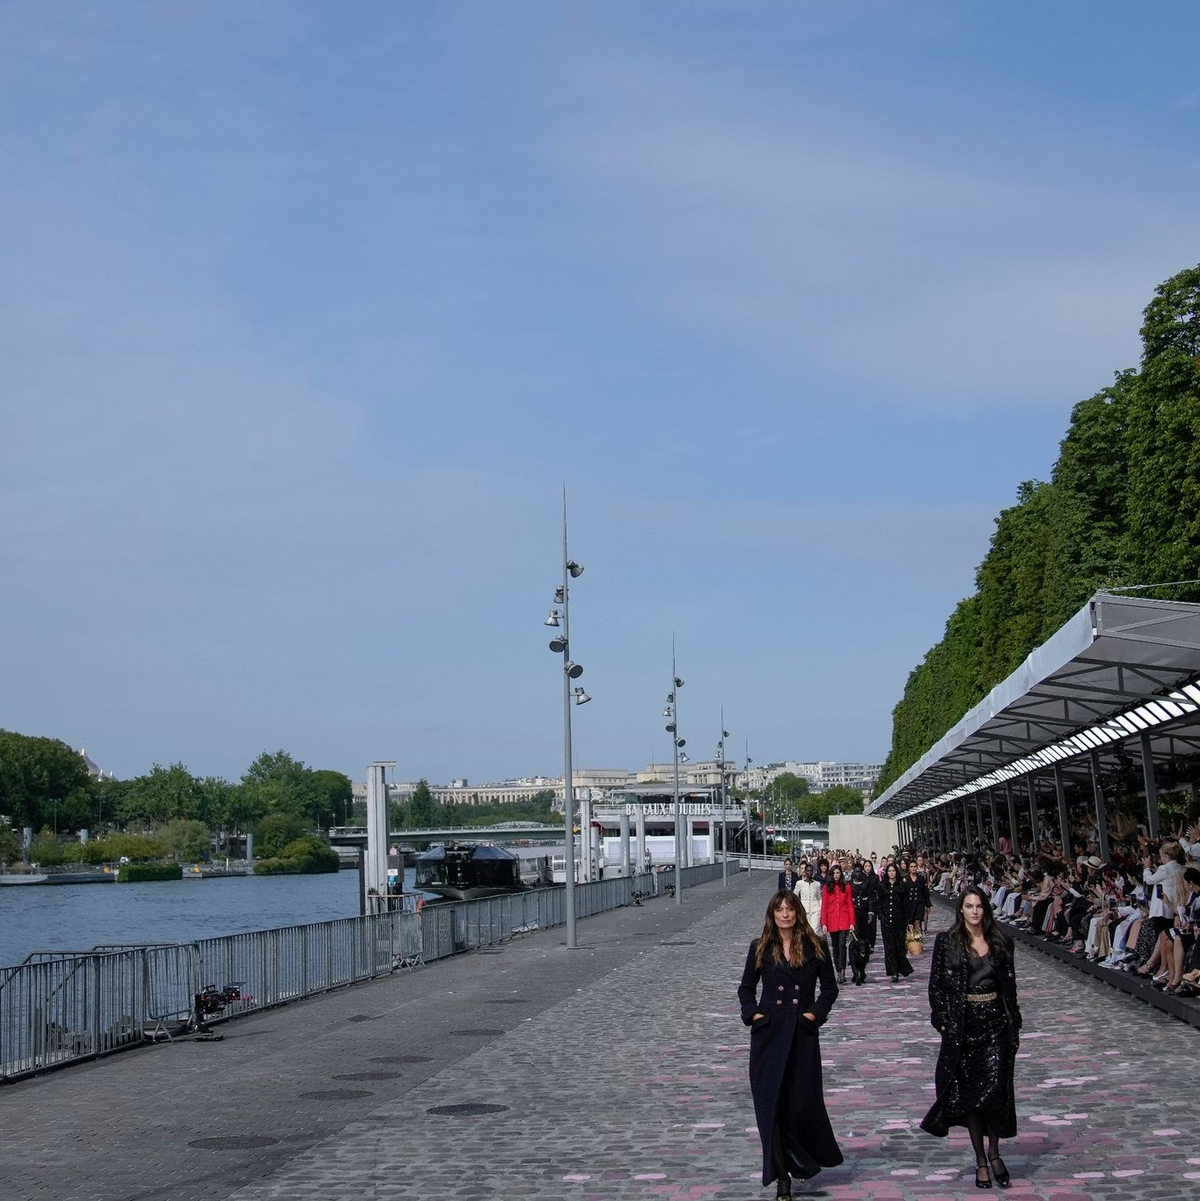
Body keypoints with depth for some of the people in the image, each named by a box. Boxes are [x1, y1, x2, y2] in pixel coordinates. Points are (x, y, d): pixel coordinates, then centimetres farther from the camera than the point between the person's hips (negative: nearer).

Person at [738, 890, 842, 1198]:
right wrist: (752, 1013, -4)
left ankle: (806, 1160, 28)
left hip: (803, 1033, -1)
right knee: (771, 1102, -3)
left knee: (803, 1099, 1)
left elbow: (830, 987, 7)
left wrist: (815, 1012, -6)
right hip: (769, 1033, 1)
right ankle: (782, 1175, 3)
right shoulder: (760, 948, 4)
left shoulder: (814, 946, 1)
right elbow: (746, 988, 11)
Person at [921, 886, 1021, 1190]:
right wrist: (943, 1021, -7)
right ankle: (980, 1160, 14)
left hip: (995, 1023, 1)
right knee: (969, 1091, 4)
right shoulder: (947, 941, -2)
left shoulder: (1000, 942, 5)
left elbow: (1009, 985, 9)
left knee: (996, 1088, -8)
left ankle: (994, 1152, 12)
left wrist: (1013, 1025, 7)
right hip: (962, 1025, -1)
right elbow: (936, 984, -1)